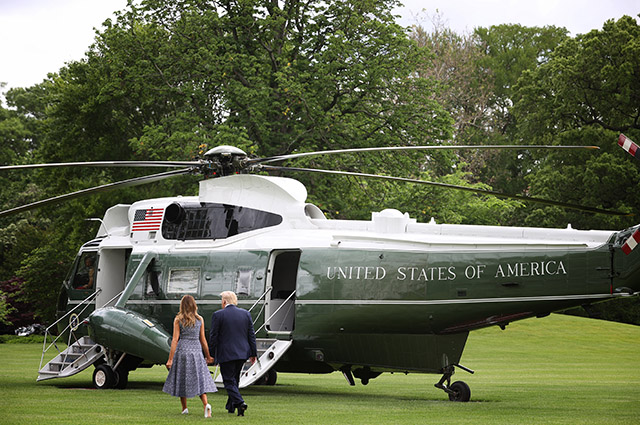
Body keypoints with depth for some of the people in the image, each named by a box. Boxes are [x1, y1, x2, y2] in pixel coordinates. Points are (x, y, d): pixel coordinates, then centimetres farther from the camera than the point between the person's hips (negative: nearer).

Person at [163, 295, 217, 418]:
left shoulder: (178, 320, -2)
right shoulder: (200, 319, 4)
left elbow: (175, 340, -6)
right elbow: (203, 340, 7)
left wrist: (170, 359, -6)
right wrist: (208, 356, 17)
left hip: (182, 350, -1)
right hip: (196, 350, 1)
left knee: (182, 380, 13)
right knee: (199, 380, 2)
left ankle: (184, 408, 18)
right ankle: (206, 404, -21)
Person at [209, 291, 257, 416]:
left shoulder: (218, 315, -7)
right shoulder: (245, 313, 6)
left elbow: (213, 336, -6)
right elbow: (251, 335, 7)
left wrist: (213, 354, 5)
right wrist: (253, 354, 12)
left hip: (226, 354, -5)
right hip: (242, 353, 5)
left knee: (229, 381, -2)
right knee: (234, 379, 18)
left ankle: (239, 402, -21)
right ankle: (230, 406, 25)